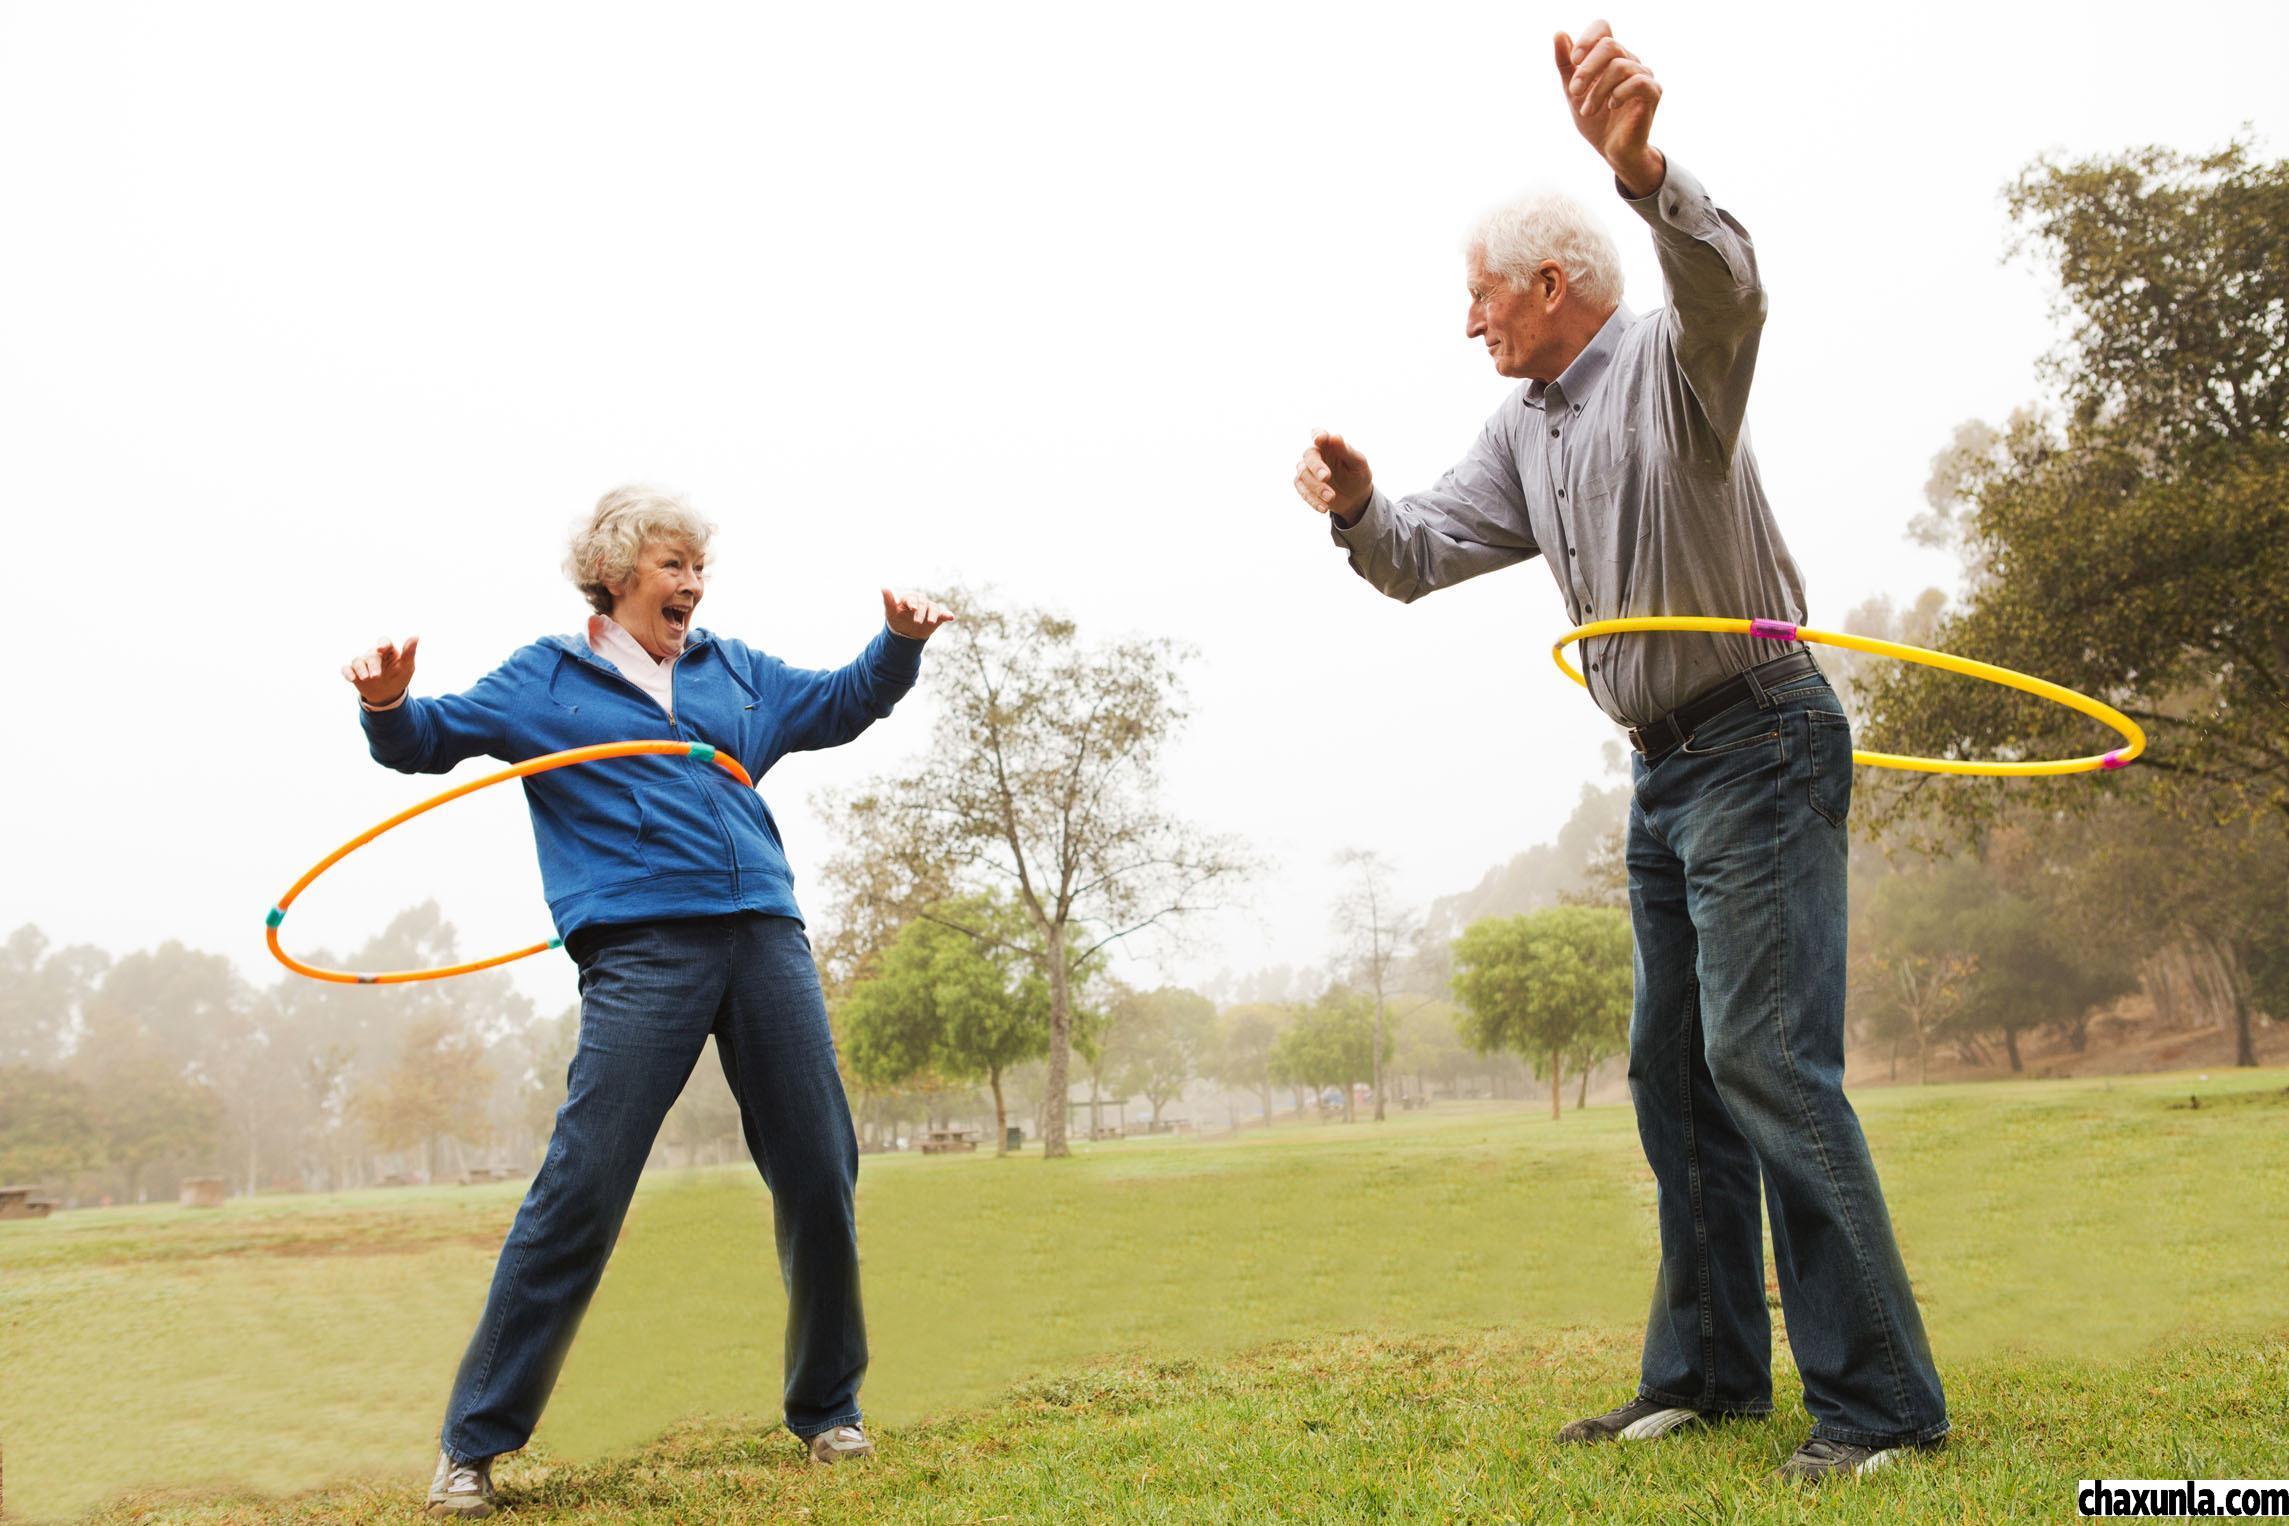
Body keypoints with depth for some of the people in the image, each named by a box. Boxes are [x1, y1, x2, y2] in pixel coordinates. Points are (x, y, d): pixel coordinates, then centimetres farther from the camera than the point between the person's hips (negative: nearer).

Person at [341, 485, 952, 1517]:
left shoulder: (736, 672, 22)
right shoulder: (545, 680, 12)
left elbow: (843, 705, 31)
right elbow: (427, 741, 6)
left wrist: (901, 641, 13)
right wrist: (387, 705, -17)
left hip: (765, 937, 5)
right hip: (642, 954, -4)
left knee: (820, 1177, 4)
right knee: (580, 1186, -11)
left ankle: (826, 1408, 23)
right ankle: (474, 1442, 3)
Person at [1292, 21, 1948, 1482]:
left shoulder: (1669, 360, -11)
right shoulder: (1522, 430, 15)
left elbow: (1727, 283, -34)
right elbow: (1423, 554, 12)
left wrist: (1643, 166, -54)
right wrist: (1358, 507, -10)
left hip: (1758, 743, -9)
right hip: (1664, 770, 9)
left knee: (1765, 1053, -14)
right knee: (1672, 1068, 10)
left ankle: (1881, 1398, -8)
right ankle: (1709, 1370, 19)